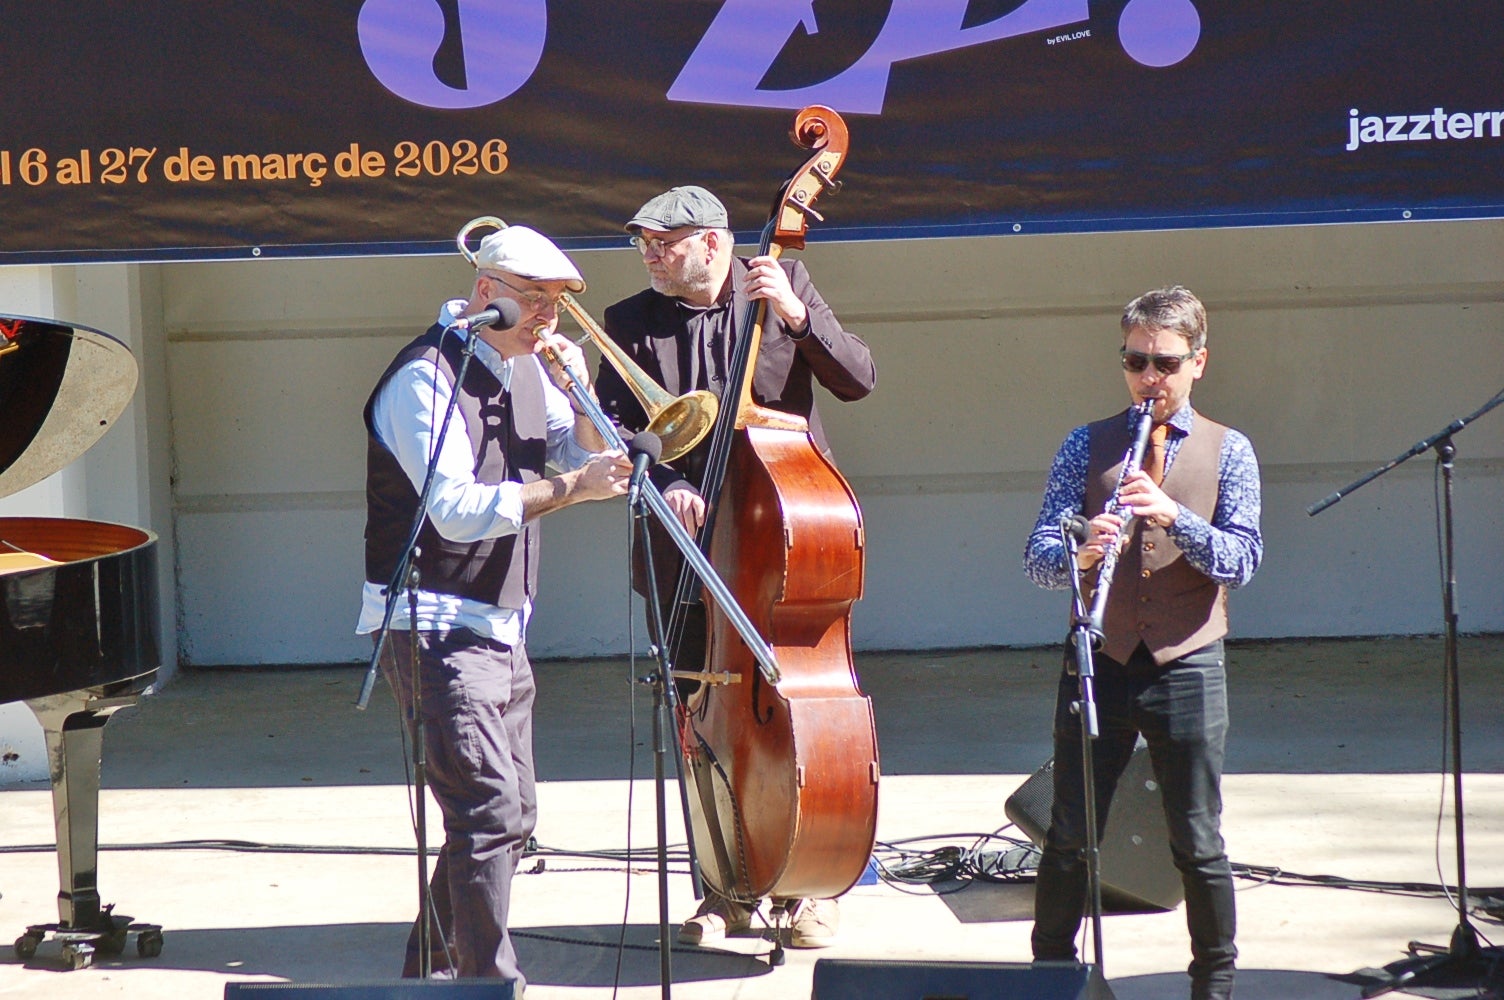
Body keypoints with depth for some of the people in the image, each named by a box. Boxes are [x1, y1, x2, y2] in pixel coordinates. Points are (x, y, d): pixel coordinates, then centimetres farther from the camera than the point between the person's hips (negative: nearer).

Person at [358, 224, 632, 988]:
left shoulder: (525, 369, 11)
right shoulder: (426, 376, -15)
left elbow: (592, 462, 11)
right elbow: (458, 509, -25)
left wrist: (576, 387, -4)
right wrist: (569, 486, -28)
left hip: (499, 629, 9)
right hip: (435, 629, -9)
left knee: (510, 817, 14)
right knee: (489, 815, -16)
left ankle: (434, 971, 25)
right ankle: (491, 980, -13)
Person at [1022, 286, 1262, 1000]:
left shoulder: (1227, 451, 5)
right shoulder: (1086, 446, 7)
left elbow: (1240, 560, -6)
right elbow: (1038, 552, -2)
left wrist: (1174, 516, -22)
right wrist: (1078, 552, -25)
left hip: (1187, 667, -1)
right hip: (1098, 664, 1)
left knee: (1199, 845, 4)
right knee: (1069, 838, 2)